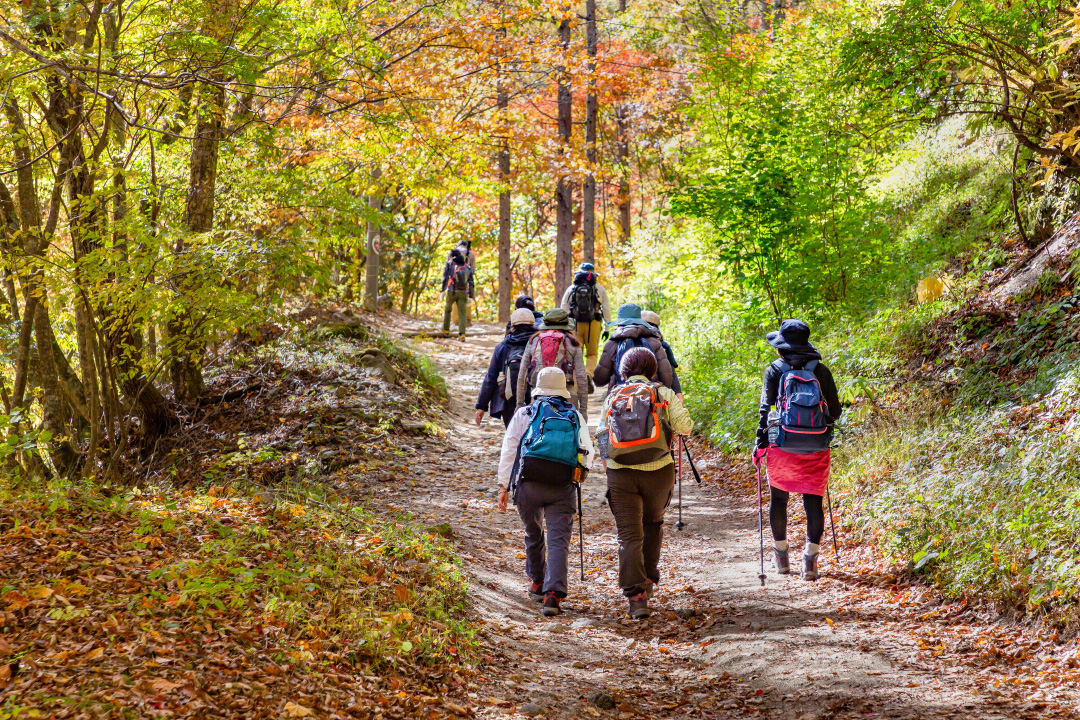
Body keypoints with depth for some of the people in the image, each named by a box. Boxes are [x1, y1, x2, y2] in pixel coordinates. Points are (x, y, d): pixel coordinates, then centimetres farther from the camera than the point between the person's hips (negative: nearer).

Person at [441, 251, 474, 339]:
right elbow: (470, 283, 9)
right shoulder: (467, 267, 16)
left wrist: (443, 291, -10)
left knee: (447, 309, 24)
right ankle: (461, 334, -18)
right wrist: (470, 297, 8)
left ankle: (446, 328, 35)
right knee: (462, 314, -1)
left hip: (451, 291, -1)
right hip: (463, 293, 1)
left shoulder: (449, 264, 8)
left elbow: (445, 278, -4)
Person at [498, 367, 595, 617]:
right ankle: (553, 593, -19)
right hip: (562, 489, 0)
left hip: (529, 484, 1)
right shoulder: (576, 417, 13)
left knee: (533, 535, 22)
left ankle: (537, 584, 37)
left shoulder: (525, 414, 9)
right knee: (559, 541, -4)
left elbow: (509, 450, 4)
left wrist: (503, 485, 5)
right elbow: (588, 453, 10)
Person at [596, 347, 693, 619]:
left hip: (620, 473, 0)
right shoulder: (664, 394, 4)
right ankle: (649, 579, 32)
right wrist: (678, 406, 15)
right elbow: (684, 427, -5)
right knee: (653, 523, 26)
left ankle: (636, 596, -14)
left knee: (629, 535, -2)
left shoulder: (612, 397, 10)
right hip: (658, 471, 0)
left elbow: (600, 436, 8)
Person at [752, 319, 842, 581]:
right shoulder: (820, 370, 4)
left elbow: (765, 407, -8)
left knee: (779, 499, 14)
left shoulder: (774, 370, 0)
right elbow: (835, 410, 4)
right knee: (813, 500, 5)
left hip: (782, 445, -1)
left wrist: (761, 439, -4)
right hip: (816, 448, 1)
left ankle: (781, 555, 24)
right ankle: (810, 558, -1)